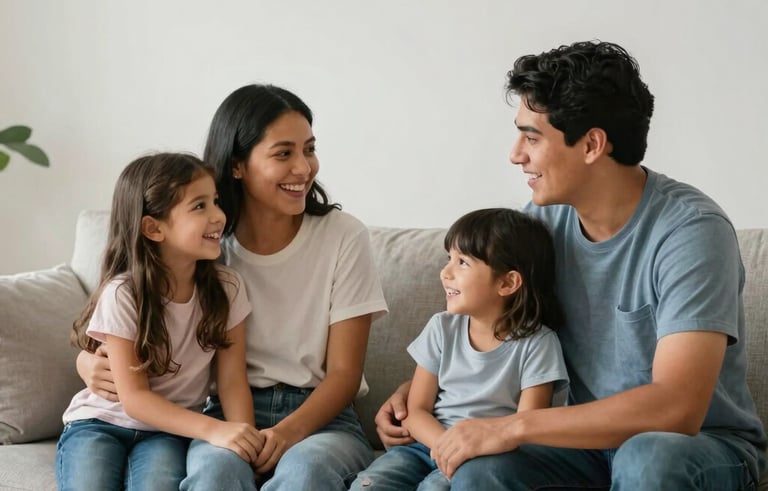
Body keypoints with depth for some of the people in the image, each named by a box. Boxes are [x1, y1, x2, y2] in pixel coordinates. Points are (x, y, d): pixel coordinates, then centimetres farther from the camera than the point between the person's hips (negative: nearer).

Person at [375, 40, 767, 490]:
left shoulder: (691, 230, -22)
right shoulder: (545, 219, -4)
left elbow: (677, 408, -31)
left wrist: (514, 427, -30)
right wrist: (415, 391, -3)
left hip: (705, 441, -4)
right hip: (595, 436, 4)